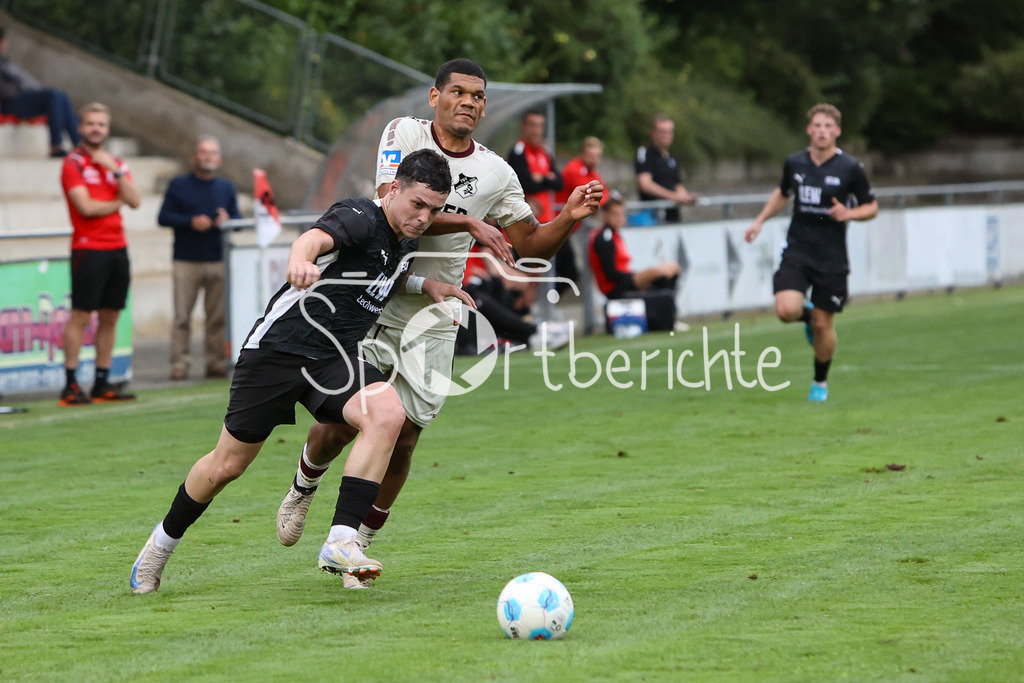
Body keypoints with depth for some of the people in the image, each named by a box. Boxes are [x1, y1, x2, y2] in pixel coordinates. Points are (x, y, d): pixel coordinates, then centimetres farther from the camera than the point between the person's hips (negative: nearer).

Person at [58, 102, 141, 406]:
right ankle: (70, 385, -6)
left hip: (117, 248, 6)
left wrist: (115, 170, -7)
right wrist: (116, 203, 2)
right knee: (81, 316, -7)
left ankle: (102, 383, 11)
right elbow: (86, 207, -14)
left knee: (110, 316, 6)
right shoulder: (73, 163, -3)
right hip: (89, 248, -6)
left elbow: (135, 200, 3)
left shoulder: (116, 163, 16)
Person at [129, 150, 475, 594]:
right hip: (279, 347, -6)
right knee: (227, 464, 4)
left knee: (388, 412, -26)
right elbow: (317, 237, -39)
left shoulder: (402, 241, 9)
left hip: (336, 358, 6)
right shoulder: (360, 217, -16)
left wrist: (422, 285, 15)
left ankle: (340, 544, -28)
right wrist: (300, 258, -63)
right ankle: (160, 545, 32)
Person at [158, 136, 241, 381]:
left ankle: (216, 362, 5)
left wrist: (227, 220, -8)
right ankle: (179, 364, -5)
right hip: (186, 262, -3)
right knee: (182, 316, -7)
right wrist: (191, 222, -15)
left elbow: (238, 220, 15)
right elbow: (163, 217, -1)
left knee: (218, 317, 0)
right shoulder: (179, 186, 6)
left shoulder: (226, 188, 17)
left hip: (219, 262, 3)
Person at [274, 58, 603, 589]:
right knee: (341, 422, -3)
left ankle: (357, 546, 16)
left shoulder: (495, 173, 2)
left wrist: (569, 218, -11)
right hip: (370, 305, -2)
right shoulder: (403, 135, -6)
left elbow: (531, 244, 8)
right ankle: (302, 489, 31)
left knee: (401, 438, -2)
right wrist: (469, 223, -28)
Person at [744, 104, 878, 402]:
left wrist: (848, 213, -17)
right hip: (796, 252, 2)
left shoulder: (850, 169, -6)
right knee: (787, 310, -20)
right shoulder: (794, 163, 3)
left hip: (832, 259, -2)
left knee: (823, 324, 2)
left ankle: (820, 382, 25)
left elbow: (872, 207, 3)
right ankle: (806, 314, 18)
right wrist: (760, 221, 13)